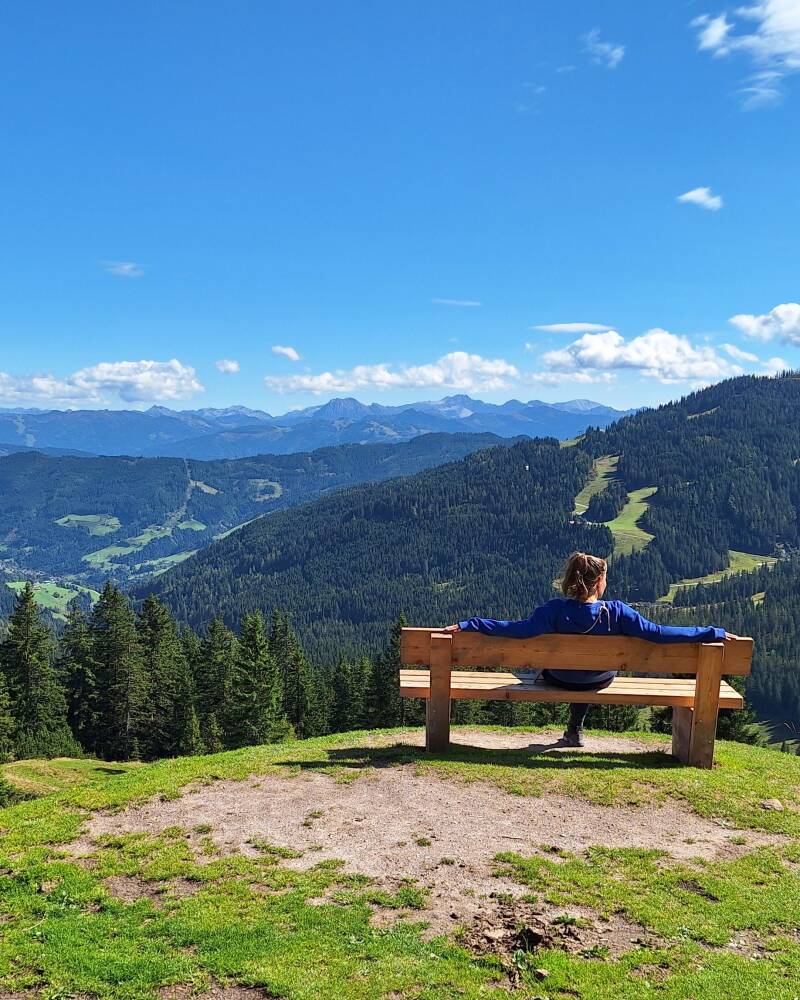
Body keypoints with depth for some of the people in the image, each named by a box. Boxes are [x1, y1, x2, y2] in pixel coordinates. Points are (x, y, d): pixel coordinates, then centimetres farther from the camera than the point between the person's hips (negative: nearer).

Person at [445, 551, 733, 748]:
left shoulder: (555, 610, -31)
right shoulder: (617, 612, -29)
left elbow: (520, 629, -38)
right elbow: (657, 633, -29)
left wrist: (468, 625, -36)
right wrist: (713, 633, -22)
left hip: (559, 679, 0)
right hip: (600, 681, 1)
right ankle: (575, 729, 46)